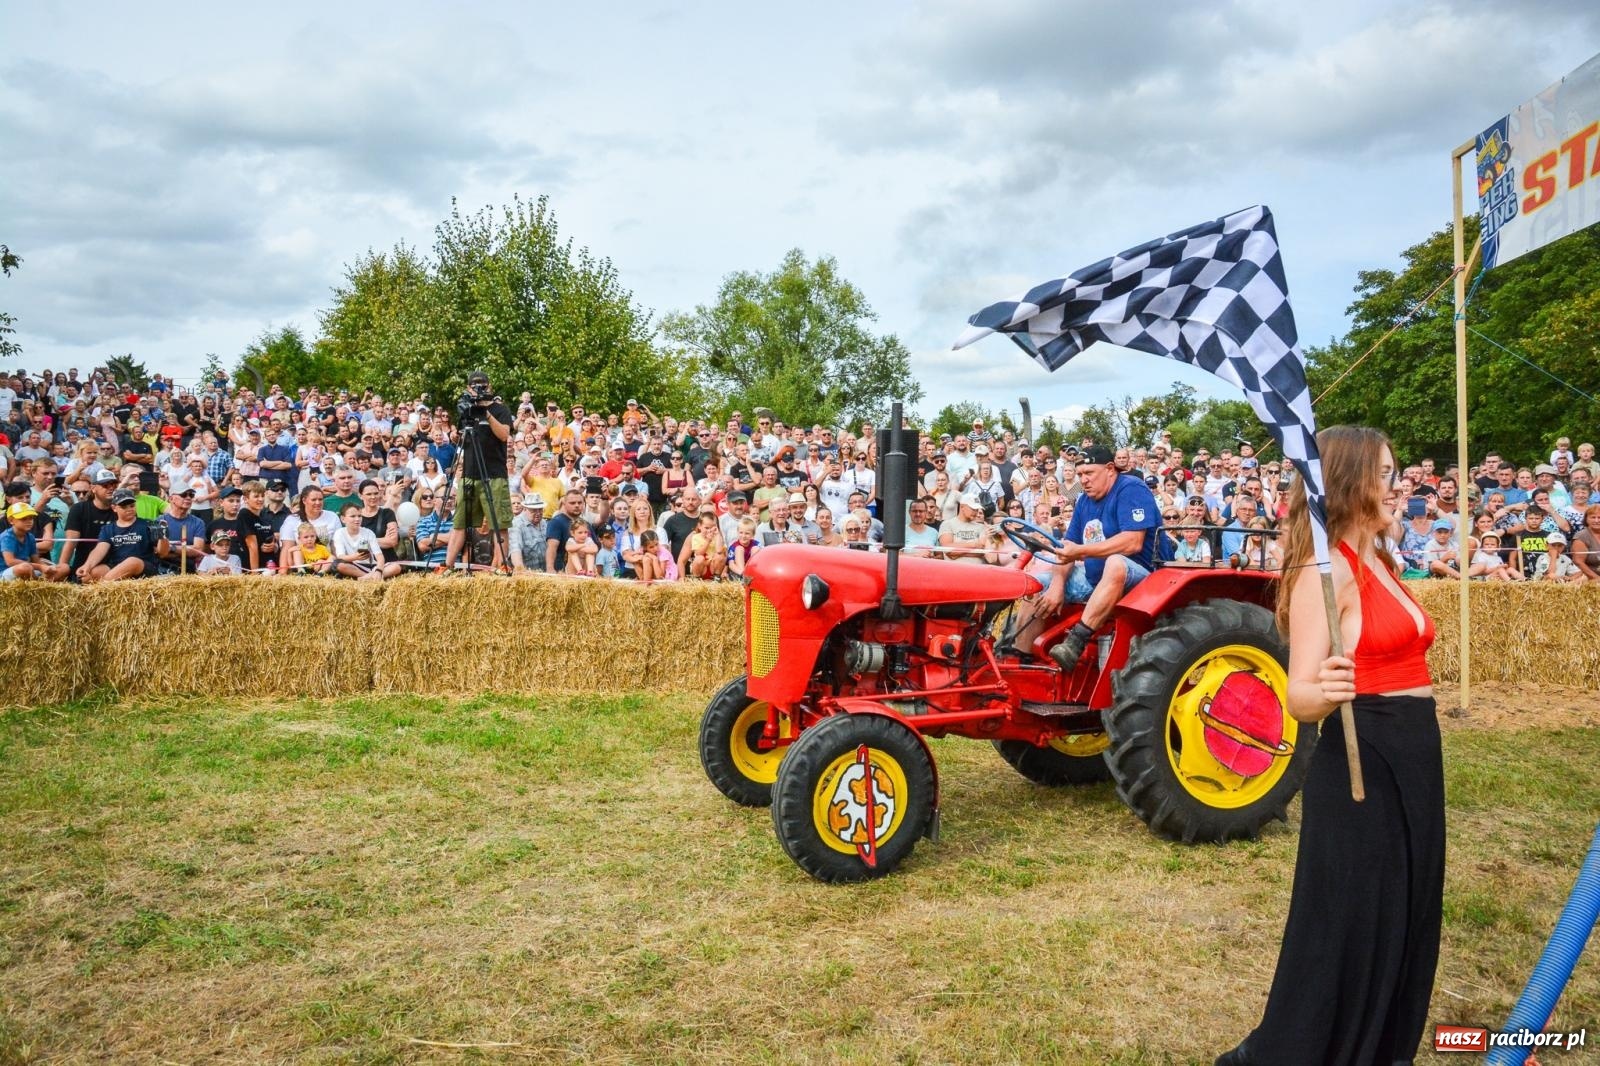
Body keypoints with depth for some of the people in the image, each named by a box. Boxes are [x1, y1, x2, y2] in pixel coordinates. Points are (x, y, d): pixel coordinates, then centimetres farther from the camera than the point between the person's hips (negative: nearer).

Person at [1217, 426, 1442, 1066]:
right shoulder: (1325, 570, -16)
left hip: (1411, 757, 9)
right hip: (1360, 762, -9)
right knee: (1348, 926, -1)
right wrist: (1322, 693, -43)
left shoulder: (1379, 561, 12)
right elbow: (1298, 696, -24)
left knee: (1402, 920, 17)